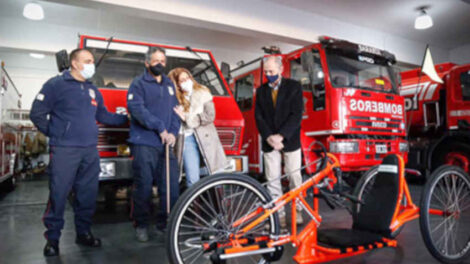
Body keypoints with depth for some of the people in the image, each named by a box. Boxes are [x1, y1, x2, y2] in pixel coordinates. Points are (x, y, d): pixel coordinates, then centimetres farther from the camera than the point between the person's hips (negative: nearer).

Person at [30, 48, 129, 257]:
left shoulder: (93, 90, 17)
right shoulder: (56, 84, -2)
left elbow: (104, 116, 20)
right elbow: (37, 113, -3)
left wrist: (127, 118, 14)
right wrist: (54, 133, 0)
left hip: (90, 151, 6)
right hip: (64, 151, -5)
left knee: (88, 195, 10)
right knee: (58, 194, -1)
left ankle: (83, 232, 24)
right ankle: (52, 237, 14)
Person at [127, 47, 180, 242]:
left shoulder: (169, 84, 20)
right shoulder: (138, 84, 3)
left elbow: (175, 111, 16)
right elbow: (136, 109, -11)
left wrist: (172, 132, -1)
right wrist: (160, 127, -14)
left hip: (165, 145, 5)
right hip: (144, 143, -5)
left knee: (171, 187, 2)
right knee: (144, 186, -1)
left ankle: (164, 224, 18)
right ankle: (141, 225, 16)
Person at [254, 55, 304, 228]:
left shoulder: (294, 87, 0)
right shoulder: (261, 91, 10)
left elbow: (296, 115, -9)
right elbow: (258, 117, 3)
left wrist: (280, 136, -16)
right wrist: (269, 137, -12)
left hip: (290, 140, -2)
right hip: (269, 142, 3)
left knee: (294, 177, 5)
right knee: (273, 180, 3)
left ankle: (297, 211, 21)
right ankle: (279, 214, 13)